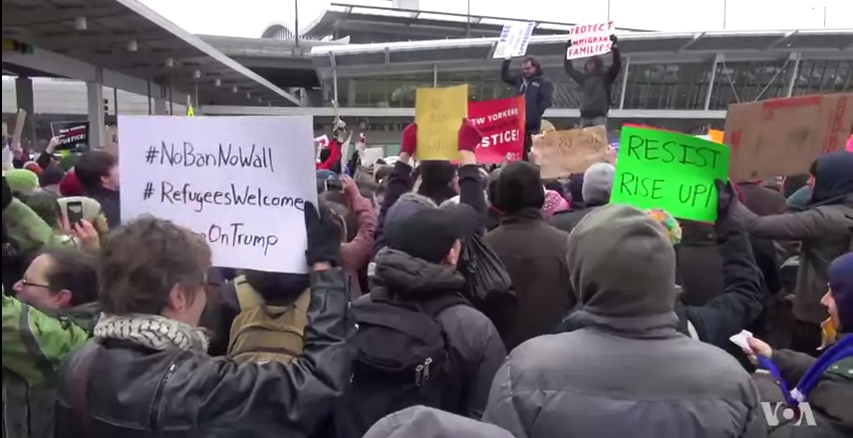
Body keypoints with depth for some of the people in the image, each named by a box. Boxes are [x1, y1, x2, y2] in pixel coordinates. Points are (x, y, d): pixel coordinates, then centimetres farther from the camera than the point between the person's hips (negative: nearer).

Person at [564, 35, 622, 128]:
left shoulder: (605, 76, 8)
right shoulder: (584, 77, 20)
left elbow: (617, 65, -4)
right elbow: (569, 69, 25)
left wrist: (615, 49, -14)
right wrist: (568, 52, 20)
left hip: (599, 116, -5)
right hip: (585, 116, 5)